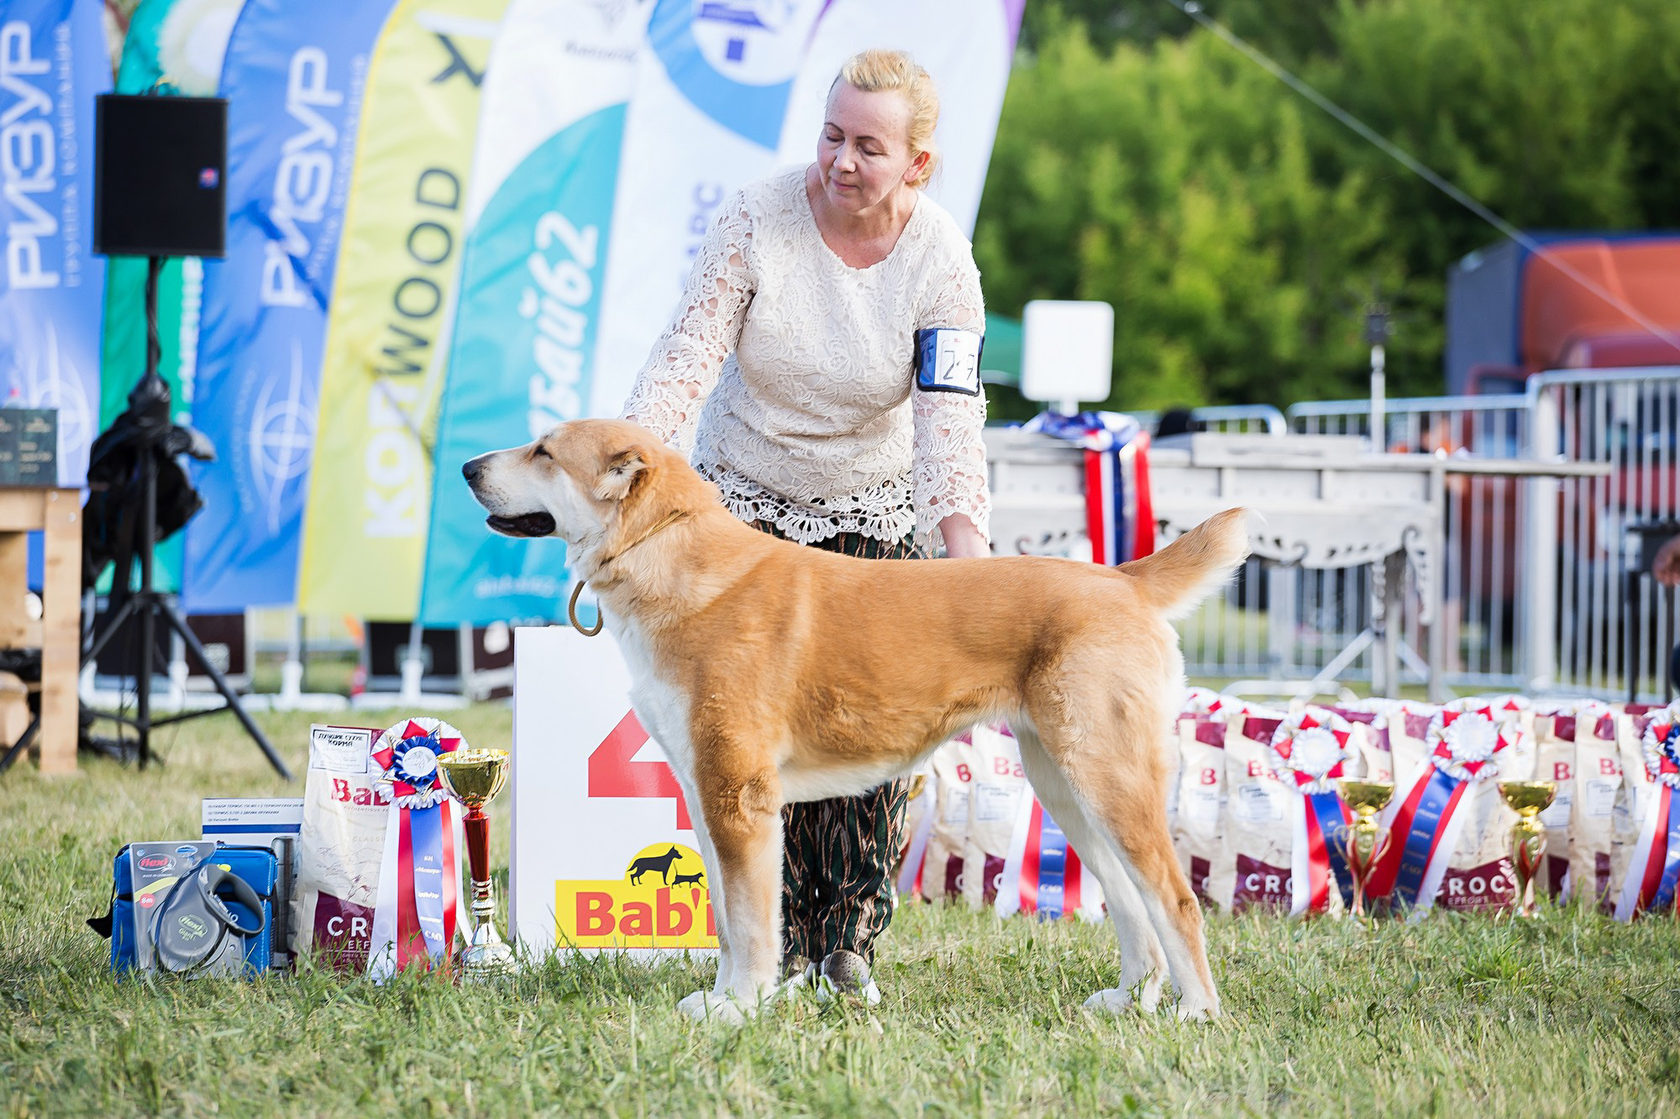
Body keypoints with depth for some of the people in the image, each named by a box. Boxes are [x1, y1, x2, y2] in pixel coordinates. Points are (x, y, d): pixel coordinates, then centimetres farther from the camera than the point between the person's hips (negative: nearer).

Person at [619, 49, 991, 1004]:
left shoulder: (942, 262, -17)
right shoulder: (758, 219, -18)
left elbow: (951, 418, -23)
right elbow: (689, 354, -19)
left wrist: (967, 548, -39)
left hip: (872, 510, 0)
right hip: (744, 497, 0)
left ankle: (851, 940, 6)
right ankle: (781, 946, 1)